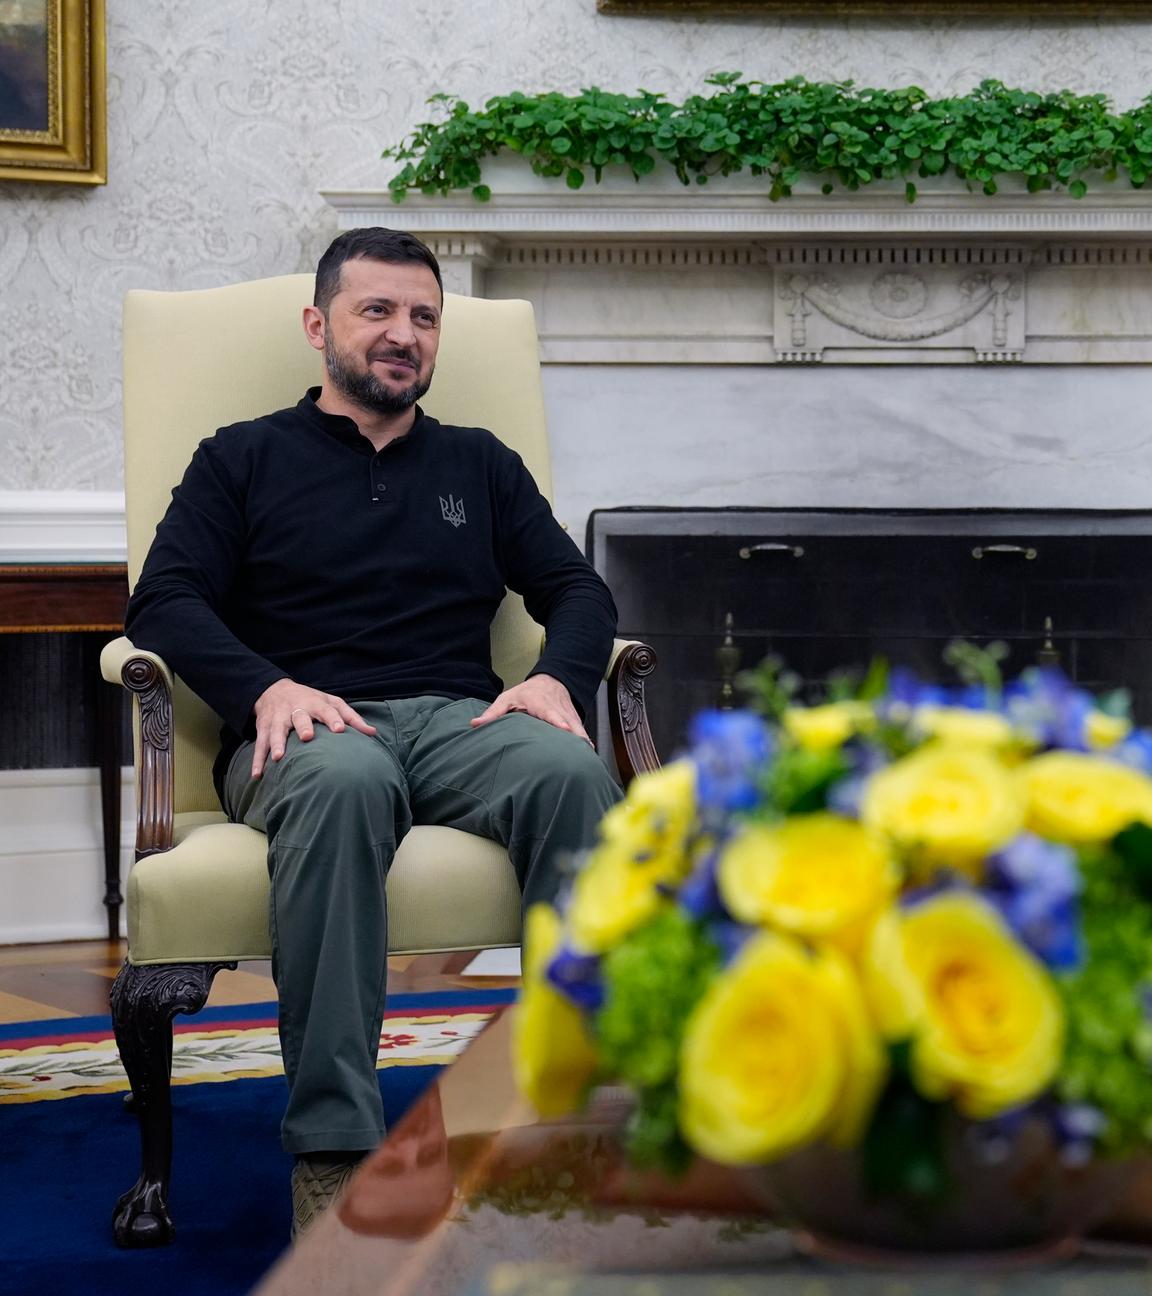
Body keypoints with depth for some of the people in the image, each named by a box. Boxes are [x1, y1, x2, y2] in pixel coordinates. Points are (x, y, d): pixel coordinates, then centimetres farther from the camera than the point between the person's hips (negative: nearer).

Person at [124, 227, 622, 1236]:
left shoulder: (480, 464, 27)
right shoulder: (244, 459, 19)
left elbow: (578, 590, 19)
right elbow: (164, 602, 6)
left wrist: (558, 677, -5)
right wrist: (267, 688, -13)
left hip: (461, 719, 3)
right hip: (309, 729, -2)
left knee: (570, 772, -34)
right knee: (343, 782, -41)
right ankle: (333, 1149, -42)